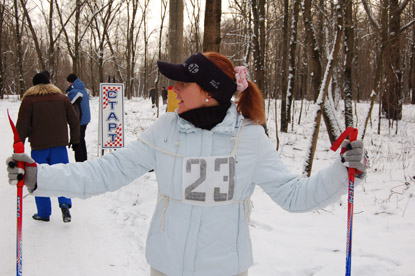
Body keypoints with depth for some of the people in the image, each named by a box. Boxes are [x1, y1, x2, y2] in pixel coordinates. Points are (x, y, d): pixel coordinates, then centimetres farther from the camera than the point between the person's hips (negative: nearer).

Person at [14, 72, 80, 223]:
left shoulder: (28, 100, -2)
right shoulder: (62, 98, 7)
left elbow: (22, 126, -4)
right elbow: (74, 121, 10)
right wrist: (75, 140, 19)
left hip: (39, 147, -2)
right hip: (59, 144, 2)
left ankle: (43, 213, 12)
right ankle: (65, 204, -13)